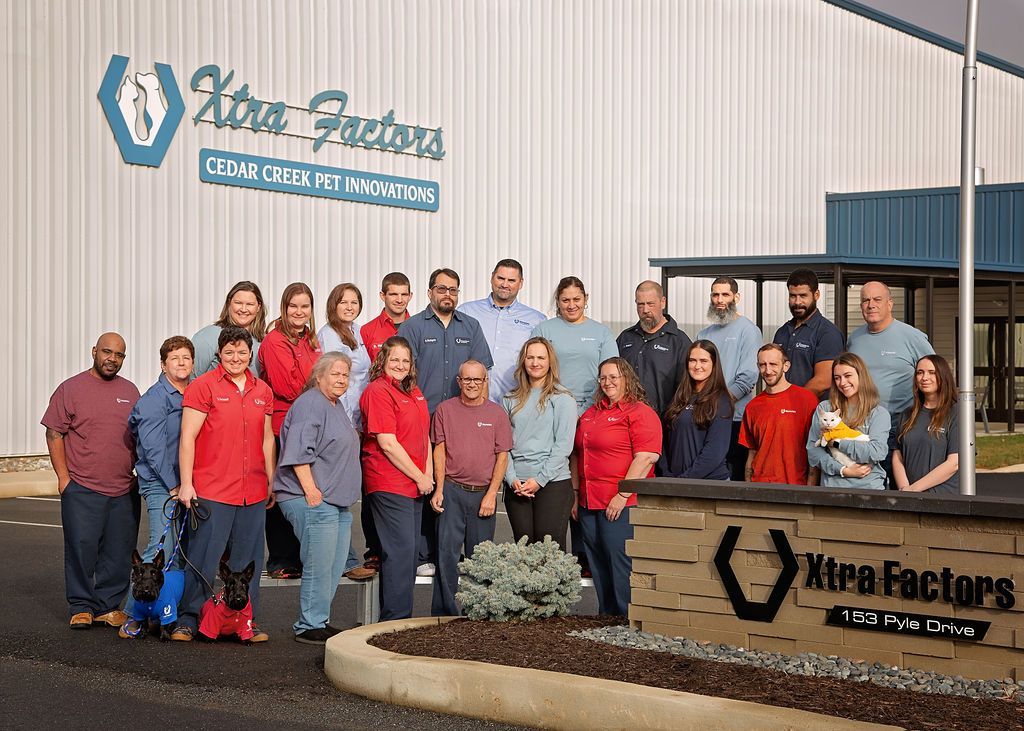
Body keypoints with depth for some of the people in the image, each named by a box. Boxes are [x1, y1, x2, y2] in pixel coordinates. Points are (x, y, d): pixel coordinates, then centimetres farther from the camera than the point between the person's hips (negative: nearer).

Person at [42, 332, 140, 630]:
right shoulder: (71, 388, 1)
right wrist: (64, 477, -6)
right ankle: (81, 606, 8)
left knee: (119, 552, 4)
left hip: (124, 491, 4)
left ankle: (108, 605, 14)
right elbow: (54, 434, -1)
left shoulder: (130, 391, 14)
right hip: (82, 489, -4)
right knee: (81, 547, -3)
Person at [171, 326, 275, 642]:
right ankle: (187, 621, 7)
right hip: (211, 491, -5)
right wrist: (186, 484, -10)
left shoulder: (262, 391, 12)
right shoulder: (203, 386, -3)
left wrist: (272, 483, 17)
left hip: (253, 493, 5)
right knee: (203, 559, -3)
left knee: (248, 562, 9)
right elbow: (187, 438, -6)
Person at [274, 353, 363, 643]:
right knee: (319, 567, -8)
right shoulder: (310, 404, -11)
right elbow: (298, 453, -19)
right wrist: (310, 490, -23)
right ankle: (309, 627, -1)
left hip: (338, 501, 10)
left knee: (336, 567, 11)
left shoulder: (337, 405, 21)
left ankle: (316, 621, 19)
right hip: (314, 500, -10)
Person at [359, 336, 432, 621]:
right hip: (389, 483, -9)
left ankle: (401, 616, 18)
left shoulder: (413, 392, 16)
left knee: (409, 552, 11)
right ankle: (396, 618, -5)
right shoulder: (378, 391, -11)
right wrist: (419, 478, -11)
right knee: (400, 550, -10)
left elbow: (424, 434, 19)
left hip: (415, 485, 9)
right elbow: (388, 444, -16)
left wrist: (428, 474, 6)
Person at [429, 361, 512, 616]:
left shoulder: (497, 413, 5)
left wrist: (491, 494, -5)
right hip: (452, 491, 0)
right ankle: (446, 612, -2)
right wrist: (439, 489, -3)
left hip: (483, 493, 1)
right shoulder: (445, 410, 5)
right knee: (447, 552, -6)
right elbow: (439, 451, 5)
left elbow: (502, 456, 3)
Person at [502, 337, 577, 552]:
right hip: (516, 486, 3)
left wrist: (539, 480, -11)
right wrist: (512, 479, -6)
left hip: (553, 483, -3)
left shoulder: (562, 399, 2)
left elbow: (563, 445, -5)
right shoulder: (510, 400, 13)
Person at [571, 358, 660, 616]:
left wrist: (623, 495, -19)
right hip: (589, 504, 8)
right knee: (599, 567, 11)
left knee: (621, 565, -8)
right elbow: (577, 455, 24)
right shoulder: (591, 413, 19)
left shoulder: (640, 413, -6)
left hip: (622, 505, -8)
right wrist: (576, 494, 17)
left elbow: (646, 457, -16)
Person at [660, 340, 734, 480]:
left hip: (711, 480, -5)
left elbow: (715, 449, -13)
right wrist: (667, 475, -2)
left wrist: (685, 479, -16)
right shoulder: (680, 398, 12)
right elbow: (667, 441, 11)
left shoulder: (721, 401, -6)